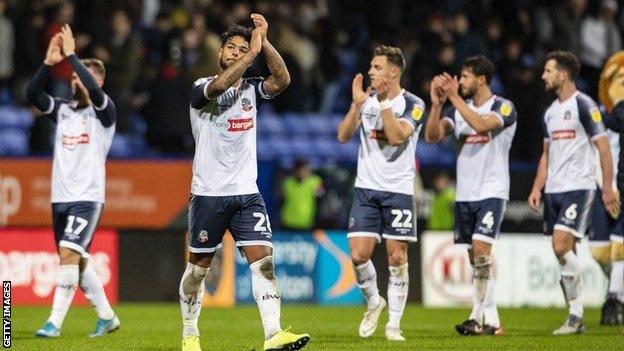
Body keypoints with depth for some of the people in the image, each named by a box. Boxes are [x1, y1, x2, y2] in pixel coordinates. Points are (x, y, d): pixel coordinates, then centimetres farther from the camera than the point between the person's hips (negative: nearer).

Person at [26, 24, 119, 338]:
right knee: (77, 262, 11)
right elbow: (32, 94, -2)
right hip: (60, 197, 7)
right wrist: (49, 62, -13)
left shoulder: (103, 112, -3)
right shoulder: (62, 110, 12)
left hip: (87, 198, -7)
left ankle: (55, 322, -19)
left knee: (69, 254, -19)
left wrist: (71, 55, -22)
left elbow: (95, 91, -24)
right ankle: (107, 317, 24)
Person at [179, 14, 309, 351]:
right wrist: (254, 51, -25)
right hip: (208, 194, -3)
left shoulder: (251, 87, 8)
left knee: (263, 260, -12)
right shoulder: (202, 87, -4)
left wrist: (264, 42, -18)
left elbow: (282, 80, -11)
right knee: (198, 267, 7)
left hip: (246, 193, 3)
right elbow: (219, 85, -28)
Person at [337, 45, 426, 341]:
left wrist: (385, 102, -22)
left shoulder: (412, 104, -6)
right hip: (366, 188, 3)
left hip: (398, 189, -3)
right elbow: (343, 136, -3)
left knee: (397, 256, -4)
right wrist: (356, 105, -14)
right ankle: (374, 302, 20)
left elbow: (397, 136, -21)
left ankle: (394, 323, 5)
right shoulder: (367, 101, 7)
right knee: (358, 254, -7)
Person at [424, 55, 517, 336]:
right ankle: (492, 321, 12)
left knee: (481, 249, -17)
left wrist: (454, 97, -25)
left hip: (492, 192, -6)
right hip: (464, 194, 6)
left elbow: (482, 124, -26)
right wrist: (437, 103, -13)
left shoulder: (504, 108, -6)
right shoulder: (458, 109, 11)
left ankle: (478, 317, -17)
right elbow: (432, 136, 0)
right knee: (475, 259, 6)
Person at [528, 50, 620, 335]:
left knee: (562, 246, -18)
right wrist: (537, 188, 12)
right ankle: (575, 318, 11)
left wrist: (608, 189, -14)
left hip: (578, 187, -8)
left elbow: (603, 149, -9)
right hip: (553, 191, 8)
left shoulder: (583, 105, -8)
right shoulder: (551, 111, 16)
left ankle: (576, 314, -11)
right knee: (564, 253, 6)